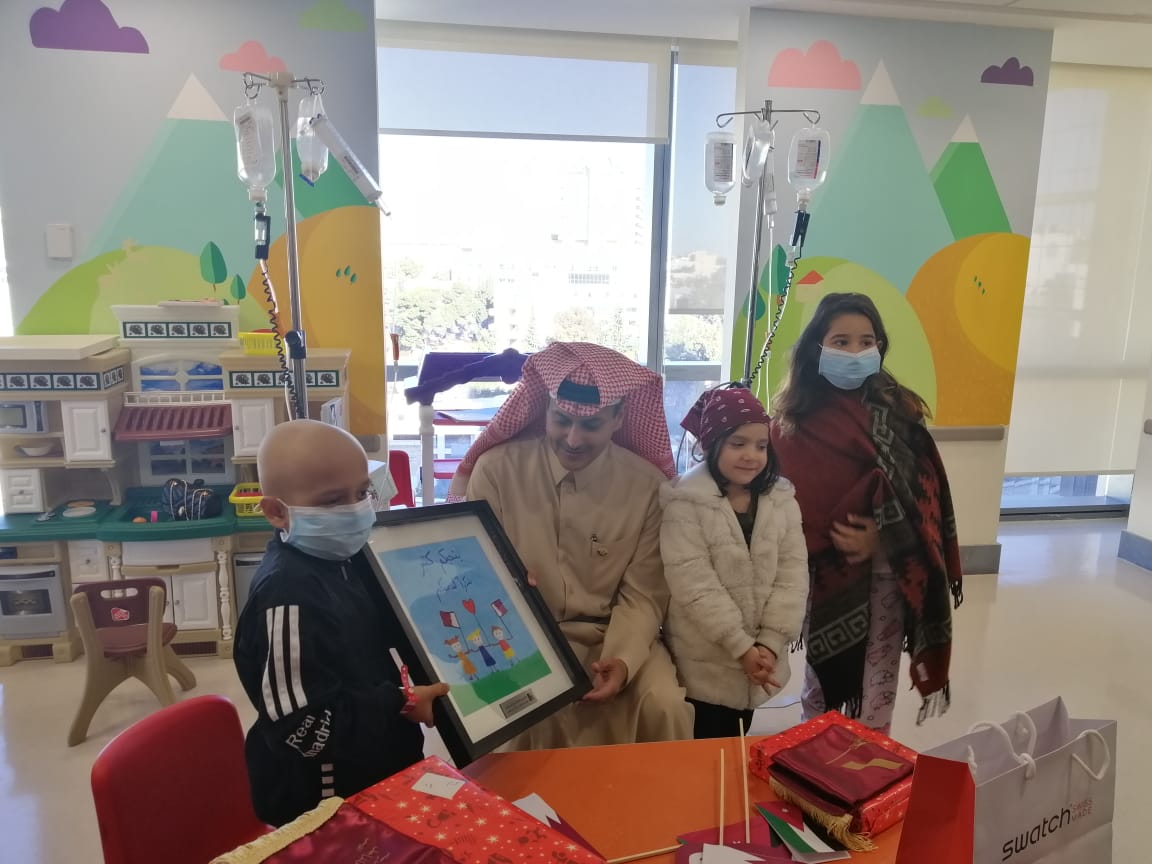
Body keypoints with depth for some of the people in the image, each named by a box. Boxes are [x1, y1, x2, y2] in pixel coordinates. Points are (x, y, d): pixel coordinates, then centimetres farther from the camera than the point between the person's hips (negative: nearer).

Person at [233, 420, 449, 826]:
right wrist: (401, 704, -24)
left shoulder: (341, 558, -2)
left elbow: (381, 633, 16)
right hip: (323, 801, -8)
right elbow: (301, 726, -31)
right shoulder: (289, 596, -30)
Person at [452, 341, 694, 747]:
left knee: (664, 706, -24)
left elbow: (642, 595, -2)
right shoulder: (496, 468, -7)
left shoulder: (647, 484, -4)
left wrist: (623, 659, -22)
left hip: (613, 635, 1)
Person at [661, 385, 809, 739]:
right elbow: (695, 587, -18)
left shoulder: (782, 500, 2)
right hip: (705, 665, -4)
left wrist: (769, 644, -12)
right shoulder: (685, 503, -14)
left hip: (758, 660, 5)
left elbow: (793, 577, -3)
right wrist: (741, 647, -18)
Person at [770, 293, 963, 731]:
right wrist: (834, 544, -14)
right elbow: (791, 499, -4)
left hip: (889, 566, 0)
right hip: (827, 568, 0)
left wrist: (882, 537, -16)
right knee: (824, 671, 14)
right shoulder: (794, 421, -2)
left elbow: (923, 489, -5)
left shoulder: (898, 409, -1)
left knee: (879, 679, 7)